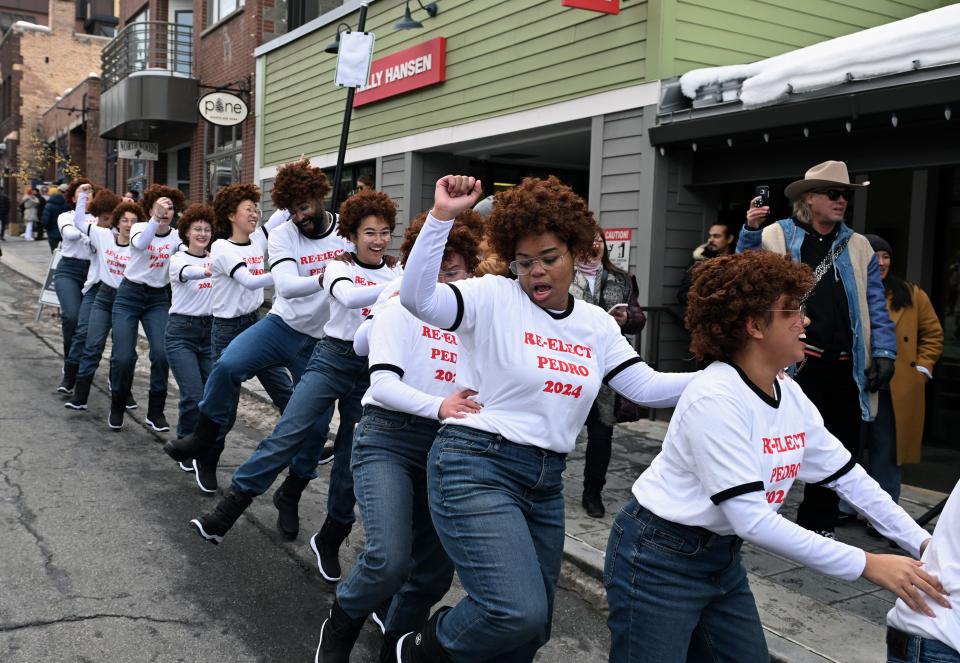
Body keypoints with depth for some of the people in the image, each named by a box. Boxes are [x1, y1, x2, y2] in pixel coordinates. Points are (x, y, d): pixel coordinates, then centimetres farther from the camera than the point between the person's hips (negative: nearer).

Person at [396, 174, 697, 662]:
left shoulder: (597, 325, 10)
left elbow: (646, 387, 4)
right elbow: (416, 298, -21)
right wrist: (441, 216, -28)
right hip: (476, 466, -7)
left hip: (546, 481, 7)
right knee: (519, 613, -21)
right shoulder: (492, 298, -7)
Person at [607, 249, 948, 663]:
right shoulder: (716, 399, -26)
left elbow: (848, 477, 8)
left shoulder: (790, 395, -1)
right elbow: (752, 521, -29)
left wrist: (922, 542, 0)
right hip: (659, 561, -8)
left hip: (723, 558, 8)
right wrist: (867, 565, -26)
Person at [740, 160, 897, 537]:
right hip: (794, 362, -4)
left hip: (845, 367, 4)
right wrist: (750, 232, -12)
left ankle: (818, 523, 26)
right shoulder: (777, 236, 3)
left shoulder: (858, 247, 12)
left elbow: (876, 307, 10)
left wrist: (884, 353, -1)